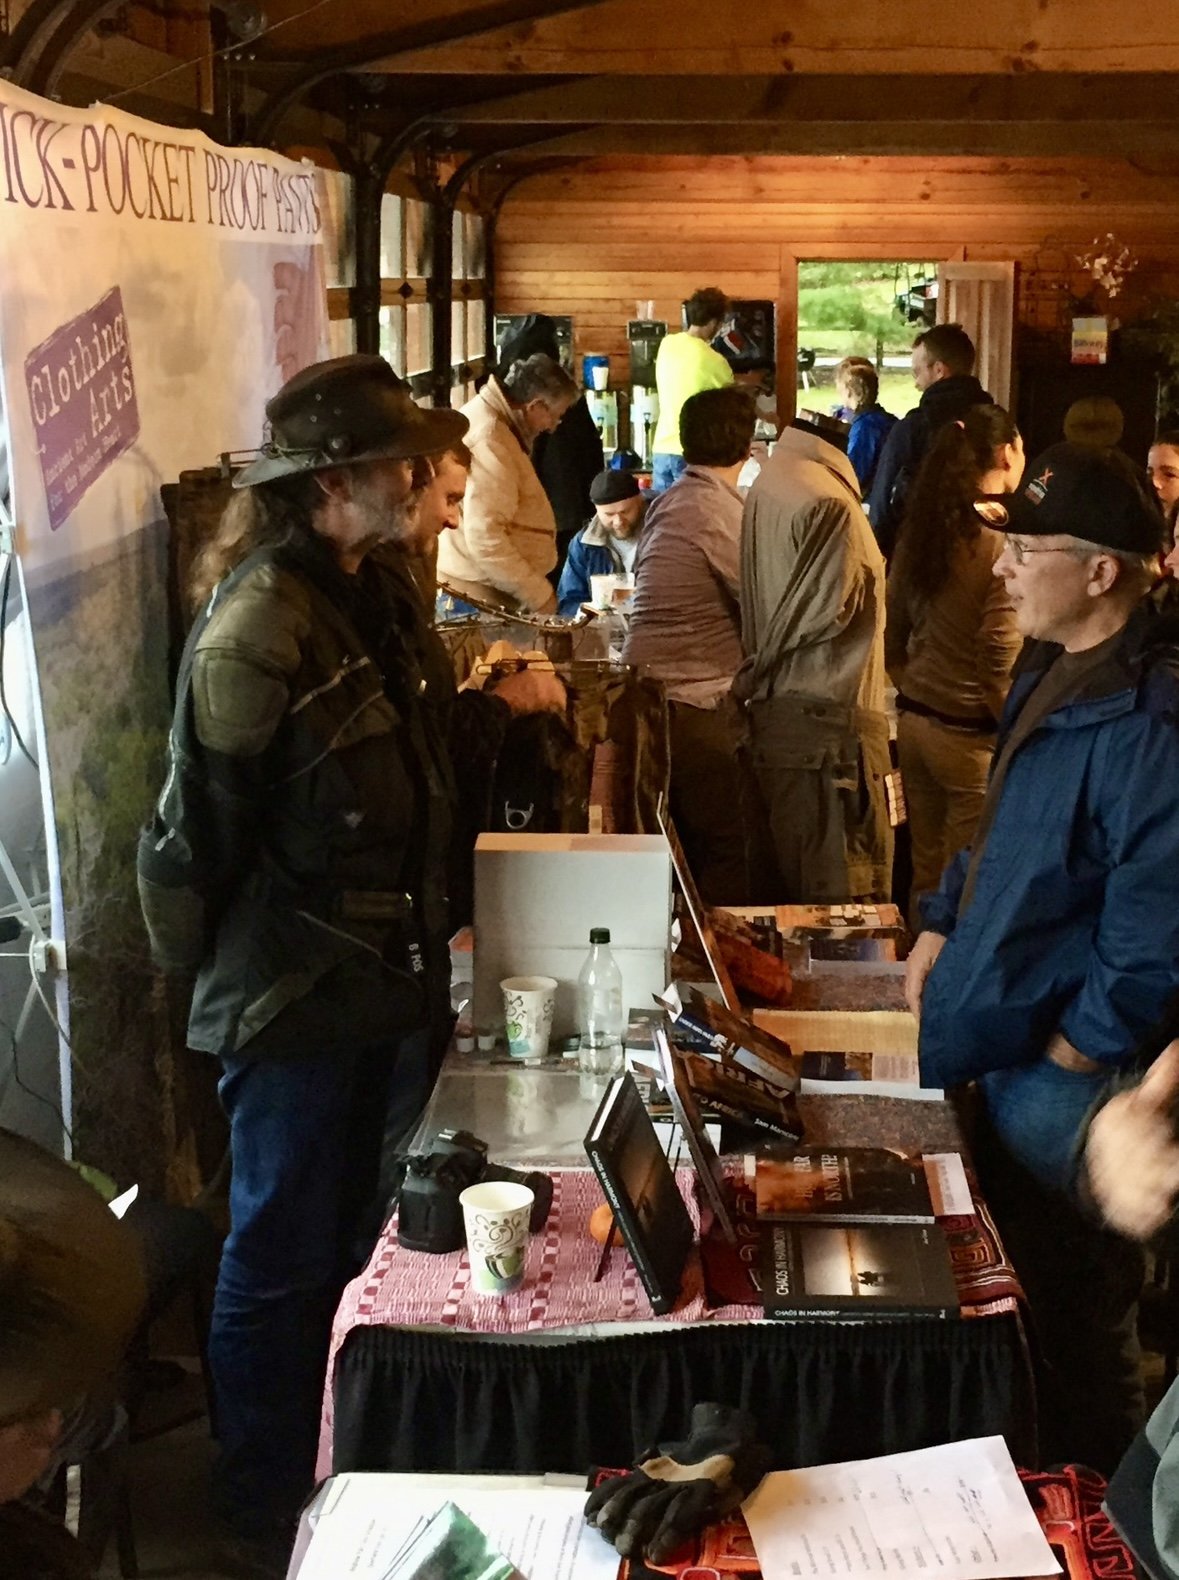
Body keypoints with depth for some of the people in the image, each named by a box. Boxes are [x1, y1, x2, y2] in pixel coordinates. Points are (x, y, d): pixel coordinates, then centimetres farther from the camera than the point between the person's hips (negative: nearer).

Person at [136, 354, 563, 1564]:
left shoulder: (381, 591, 6)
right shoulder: (258, 624, -22)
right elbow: (205, 834, -19)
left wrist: (495, 704, 8)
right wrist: (213, 965, -12)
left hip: (394, 980, 8)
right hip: (295, 1002, -8)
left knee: (371, 1240, 21)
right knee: (284, 1265, 8)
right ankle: (268, 1512, 28)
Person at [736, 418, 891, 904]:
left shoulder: (762, 497, 11)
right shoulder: (828, 507, -12)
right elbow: (832, 608, -13)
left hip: (773, 713, 8)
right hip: (829, 717, -8)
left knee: (787, 877, 14)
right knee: (845, 884, -5)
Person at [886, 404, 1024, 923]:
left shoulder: (921, 533, 5)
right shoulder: (1002, 543, -17)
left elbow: (893, 640, 13)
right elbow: (1000, 666, -20)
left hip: (915, 722, 7)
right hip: (973, 736, -7)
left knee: (927, 877, 16)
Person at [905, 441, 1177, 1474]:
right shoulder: (1053, 672, 6)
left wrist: (1065, 1060, -18)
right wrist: (944, 925, 11)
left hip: (1065, 1082, -10)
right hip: (1003, 1057, 10)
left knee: (1073, 1320, 9)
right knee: (1010, 1291, 23)